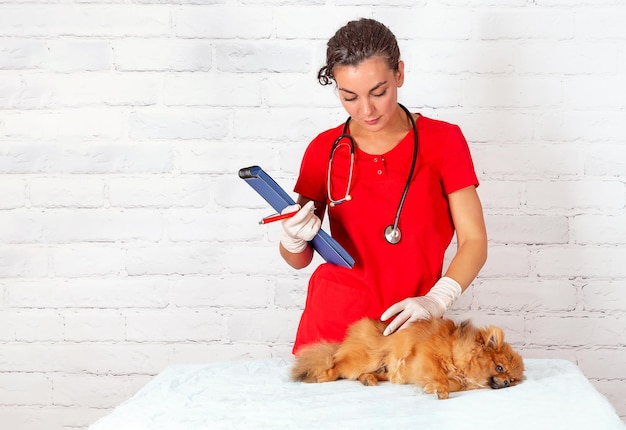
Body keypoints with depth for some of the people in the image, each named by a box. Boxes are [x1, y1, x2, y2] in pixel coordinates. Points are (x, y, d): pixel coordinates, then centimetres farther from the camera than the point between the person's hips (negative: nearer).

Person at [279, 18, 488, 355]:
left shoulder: (443, 141, -3)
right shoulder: (324, 151, 0)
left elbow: (474, 241, -5)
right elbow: (299, 260, 7)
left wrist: (436, 300, -21)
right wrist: (294, 239, -16)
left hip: (410, 325, -1)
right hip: (333, 324, 1)